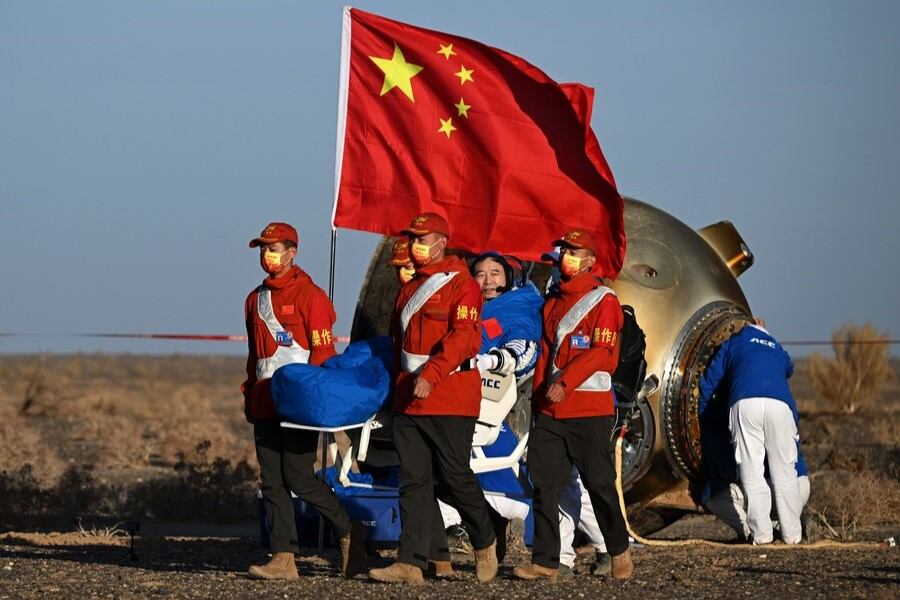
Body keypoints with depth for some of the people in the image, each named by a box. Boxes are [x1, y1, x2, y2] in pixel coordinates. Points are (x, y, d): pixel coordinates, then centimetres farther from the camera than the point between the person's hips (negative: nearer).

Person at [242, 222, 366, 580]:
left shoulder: (309, 295, -6)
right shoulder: (256, 299, 16)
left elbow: (323, 352, -10)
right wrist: (250, 394, 17)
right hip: (265, 402, 7)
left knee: (299, 479, -9)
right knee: (272, 481, 2)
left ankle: (349, 532, 10)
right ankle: (284, 559, 2)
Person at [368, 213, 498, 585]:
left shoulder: (462, 285, -6)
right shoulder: (409, 289, 19)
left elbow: (462, 337, -18)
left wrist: (431, 376, -27)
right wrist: (401, 383, 16)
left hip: (451, 398, -7)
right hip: (408, 399, 7)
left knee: (455, 477, -3)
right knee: (413, 481, 1)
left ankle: (485, 542, 20)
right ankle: (411, 564, -2)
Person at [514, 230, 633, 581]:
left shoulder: (602, 301, -3)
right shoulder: (552, 304, 20)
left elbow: (602, 352, -13)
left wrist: (565, 383, -21)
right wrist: (538, 400, 11)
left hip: (590, 410, -6)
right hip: (550, 413, 6)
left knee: (599, 483, -1)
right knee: (544, 485, 0)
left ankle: (619, 551, 15)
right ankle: (545, 561, 1)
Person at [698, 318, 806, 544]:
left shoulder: (733, 343, 29)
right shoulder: (778, 350, 36)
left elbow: (709, 381, 26)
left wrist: (702, 415, 36)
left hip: (745, 403, -2)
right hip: (780, 405, 2)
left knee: (752, 473, 1)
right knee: (784, 472, 7)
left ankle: (761, 533, -4)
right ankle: (791, 533, 7)